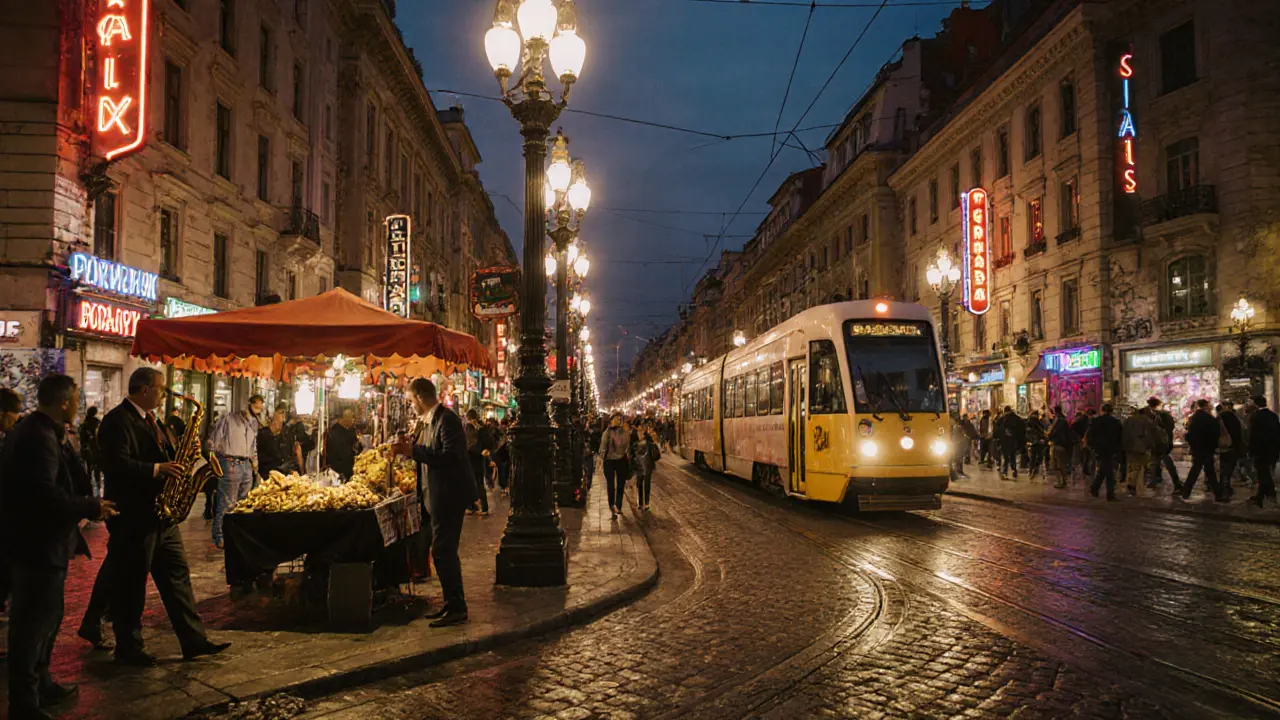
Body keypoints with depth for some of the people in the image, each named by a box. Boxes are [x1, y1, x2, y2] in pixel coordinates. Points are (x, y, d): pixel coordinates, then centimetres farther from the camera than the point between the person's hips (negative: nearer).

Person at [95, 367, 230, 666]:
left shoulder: (149, 419, 16)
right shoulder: (117, 420, -14)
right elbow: (118, 464, -26)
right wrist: (158, 469, -27)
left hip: (161, 514, 9)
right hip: (132, 517, -9)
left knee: (177, 575, 9)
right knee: (130, 585, 3)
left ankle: (193, 640, 13)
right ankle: (127, 649, 15)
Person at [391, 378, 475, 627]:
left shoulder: (447, 419, -18)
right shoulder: (429, 421, 12)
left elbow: (451, 456, -27)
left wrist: (415, 451, -24)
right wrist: (411, 448, 5)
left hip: (449, 495, -11)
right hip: (441, 496, 11)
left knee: (443, 551, -7)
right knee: (444, 551, 16)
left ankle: (456, 609, 0)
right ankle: (453, 604, 27)